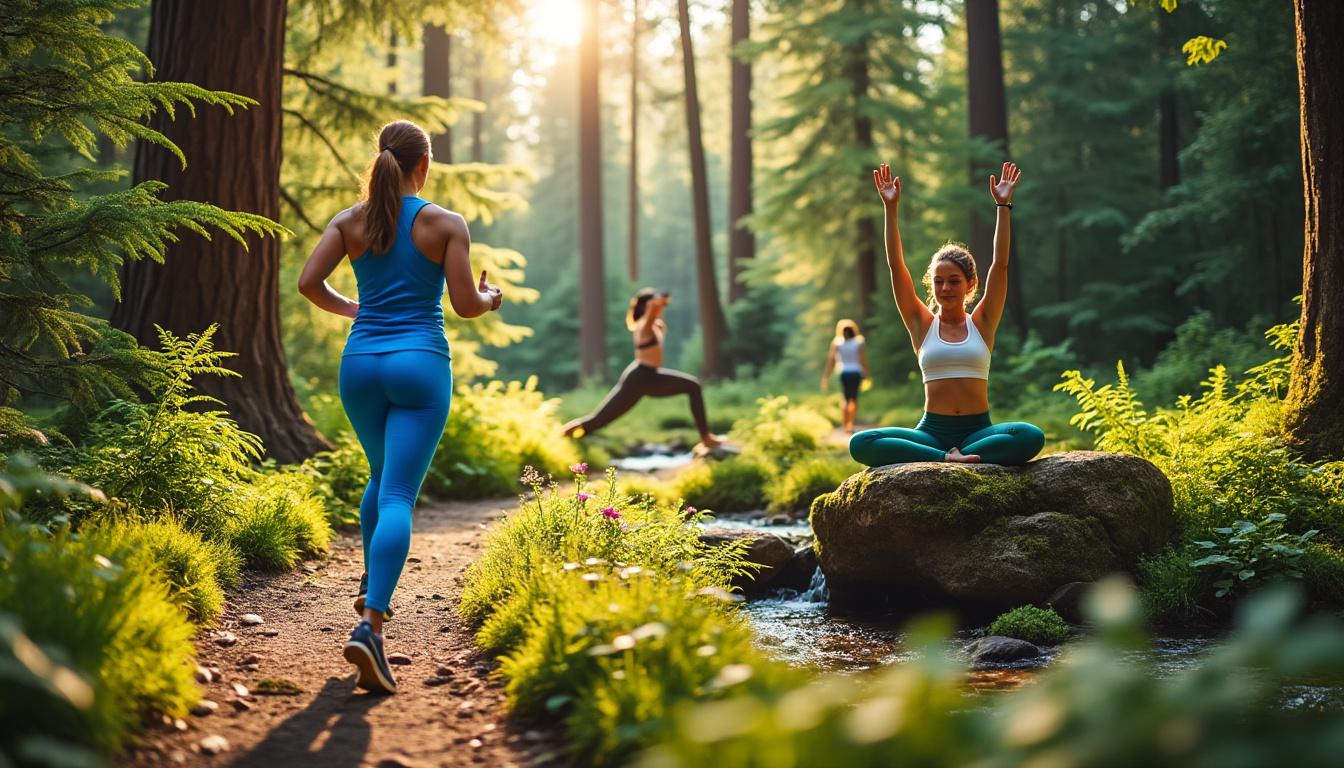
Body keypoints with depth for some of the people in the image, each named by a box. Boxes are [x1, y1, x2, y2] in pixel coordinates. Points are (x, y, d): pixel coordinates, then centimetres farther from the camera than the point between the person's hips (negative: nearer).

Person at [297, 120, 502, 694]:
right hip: (420, 365, -4)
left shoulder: (350, 221, 6)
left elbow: (308, 282, -1)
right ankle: (369, 625, -23)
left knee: (384, 474, 29)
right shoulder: (446, 224, -2)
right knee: (397, 496, -9)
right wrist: (491, 297, 17)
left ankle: (372, 586, 35)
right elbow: (465, 305, -6)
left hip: (360, 363, 4)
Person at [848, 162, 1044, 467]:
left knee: (1031, 436, -33)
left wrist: (1003, 206, -5)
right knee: (860, 444, -27)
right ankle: (949, 457, -32)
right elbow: (896, 265, 2)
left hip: (978, 430, 0)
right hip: (931, 430, 0)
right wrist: (890, 208, -4)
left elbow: (1000, 264, 1)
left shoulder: (981, 323, 9)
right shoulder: (922, 325, 9)